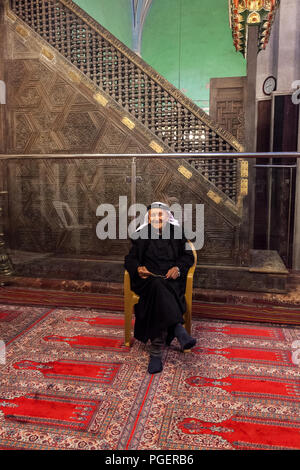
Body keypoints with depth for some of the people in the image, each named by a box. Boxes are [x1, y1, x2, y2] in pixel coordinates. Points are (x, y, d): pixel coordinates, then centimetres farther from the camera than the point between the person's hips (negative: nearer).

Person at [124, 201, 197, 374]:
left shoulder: (177, 234, 14)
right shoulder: (142, 235, 14)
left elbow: (188, 256, 11)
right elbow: (130, 259, 12)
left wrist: (178, 268, -10)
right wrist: (138, 268, -11)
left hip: (171, 279, 0)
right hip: (148, 279, 0)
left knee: (158, 298, -33)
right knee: (158, 288, -37)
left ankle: (157, 352, -36)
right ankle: (179, 329, -43)